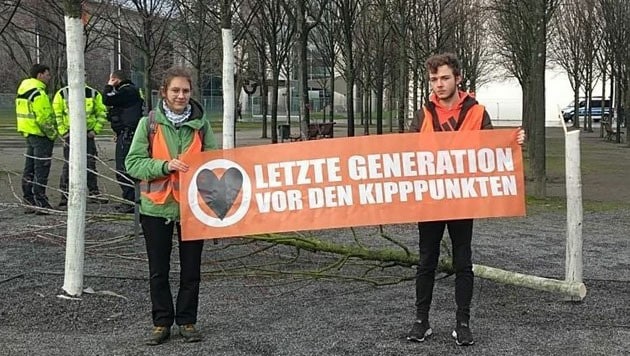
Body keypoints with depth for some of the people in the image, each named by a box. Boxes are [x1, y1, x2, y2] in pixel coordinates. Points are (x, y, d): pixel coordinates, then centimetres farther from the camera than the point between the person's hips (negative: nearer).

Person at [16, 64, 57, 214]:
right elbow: (44, 118, -23)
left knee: (29, 170, 14)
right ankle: (41, 204, -3)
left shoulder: (23, 90, 13)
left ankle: (29, 202, 20)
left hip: (29, 134, 10)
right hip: (40, 135, -10)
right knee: (41, 170, -5)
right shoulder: (38, 93, -18)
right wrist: (52, 134, -12)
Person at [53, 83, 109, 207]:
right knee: (68, 165, -3)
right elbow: (56, 114, 0)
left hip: (88, 134, 2)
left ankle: (94, 192, 17)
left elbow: (102, 113, 9)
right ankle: (65, 194, 4)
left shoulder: (94, 94, 3)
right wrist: (63, 132, -7)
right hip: (70, 134, -2)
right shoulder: (62, 94, -2)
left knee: (91, 164, 8)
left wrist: (95, 130, 0)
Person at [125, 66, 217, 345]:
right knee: (158, 270, 8)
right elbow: (133, 163, -6)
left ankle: (187, 321, 23)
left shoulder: (201, 124, 0)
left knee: (191, 269, 9)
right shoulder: (149, 123, -3)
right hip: (157, 206, -1)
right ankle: (162, 322, 22)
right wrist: (165, 166, -20)